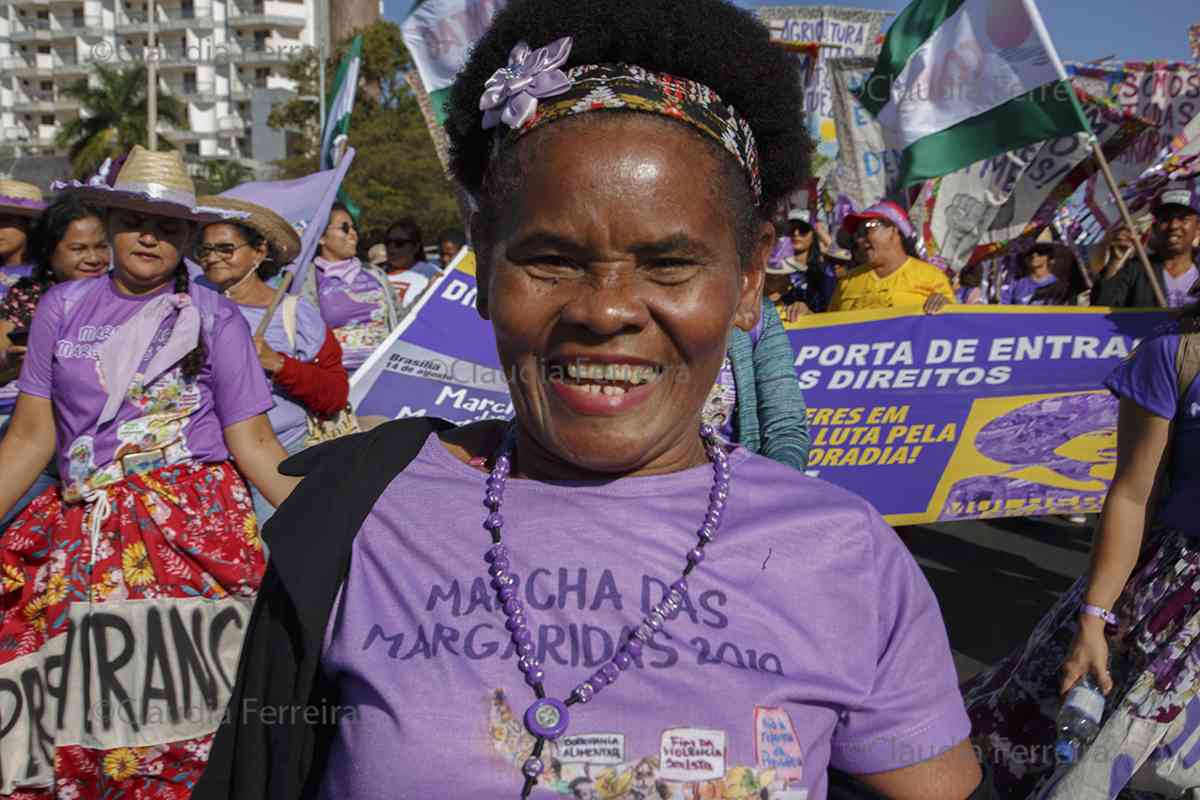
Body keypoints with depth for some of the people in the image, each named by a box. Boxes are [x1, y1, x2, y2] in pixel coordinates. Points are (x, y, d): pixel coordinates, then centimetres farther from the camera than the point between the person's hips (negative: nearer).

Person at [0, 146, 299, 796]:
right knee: (77, 708, -2)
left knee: (175, 716, -10)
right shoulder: (63, 307, 11)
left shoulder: (215, 319, 5)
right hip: (84, 535, 2)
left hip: (194, 527, -2)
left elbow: (253, 441, 1)